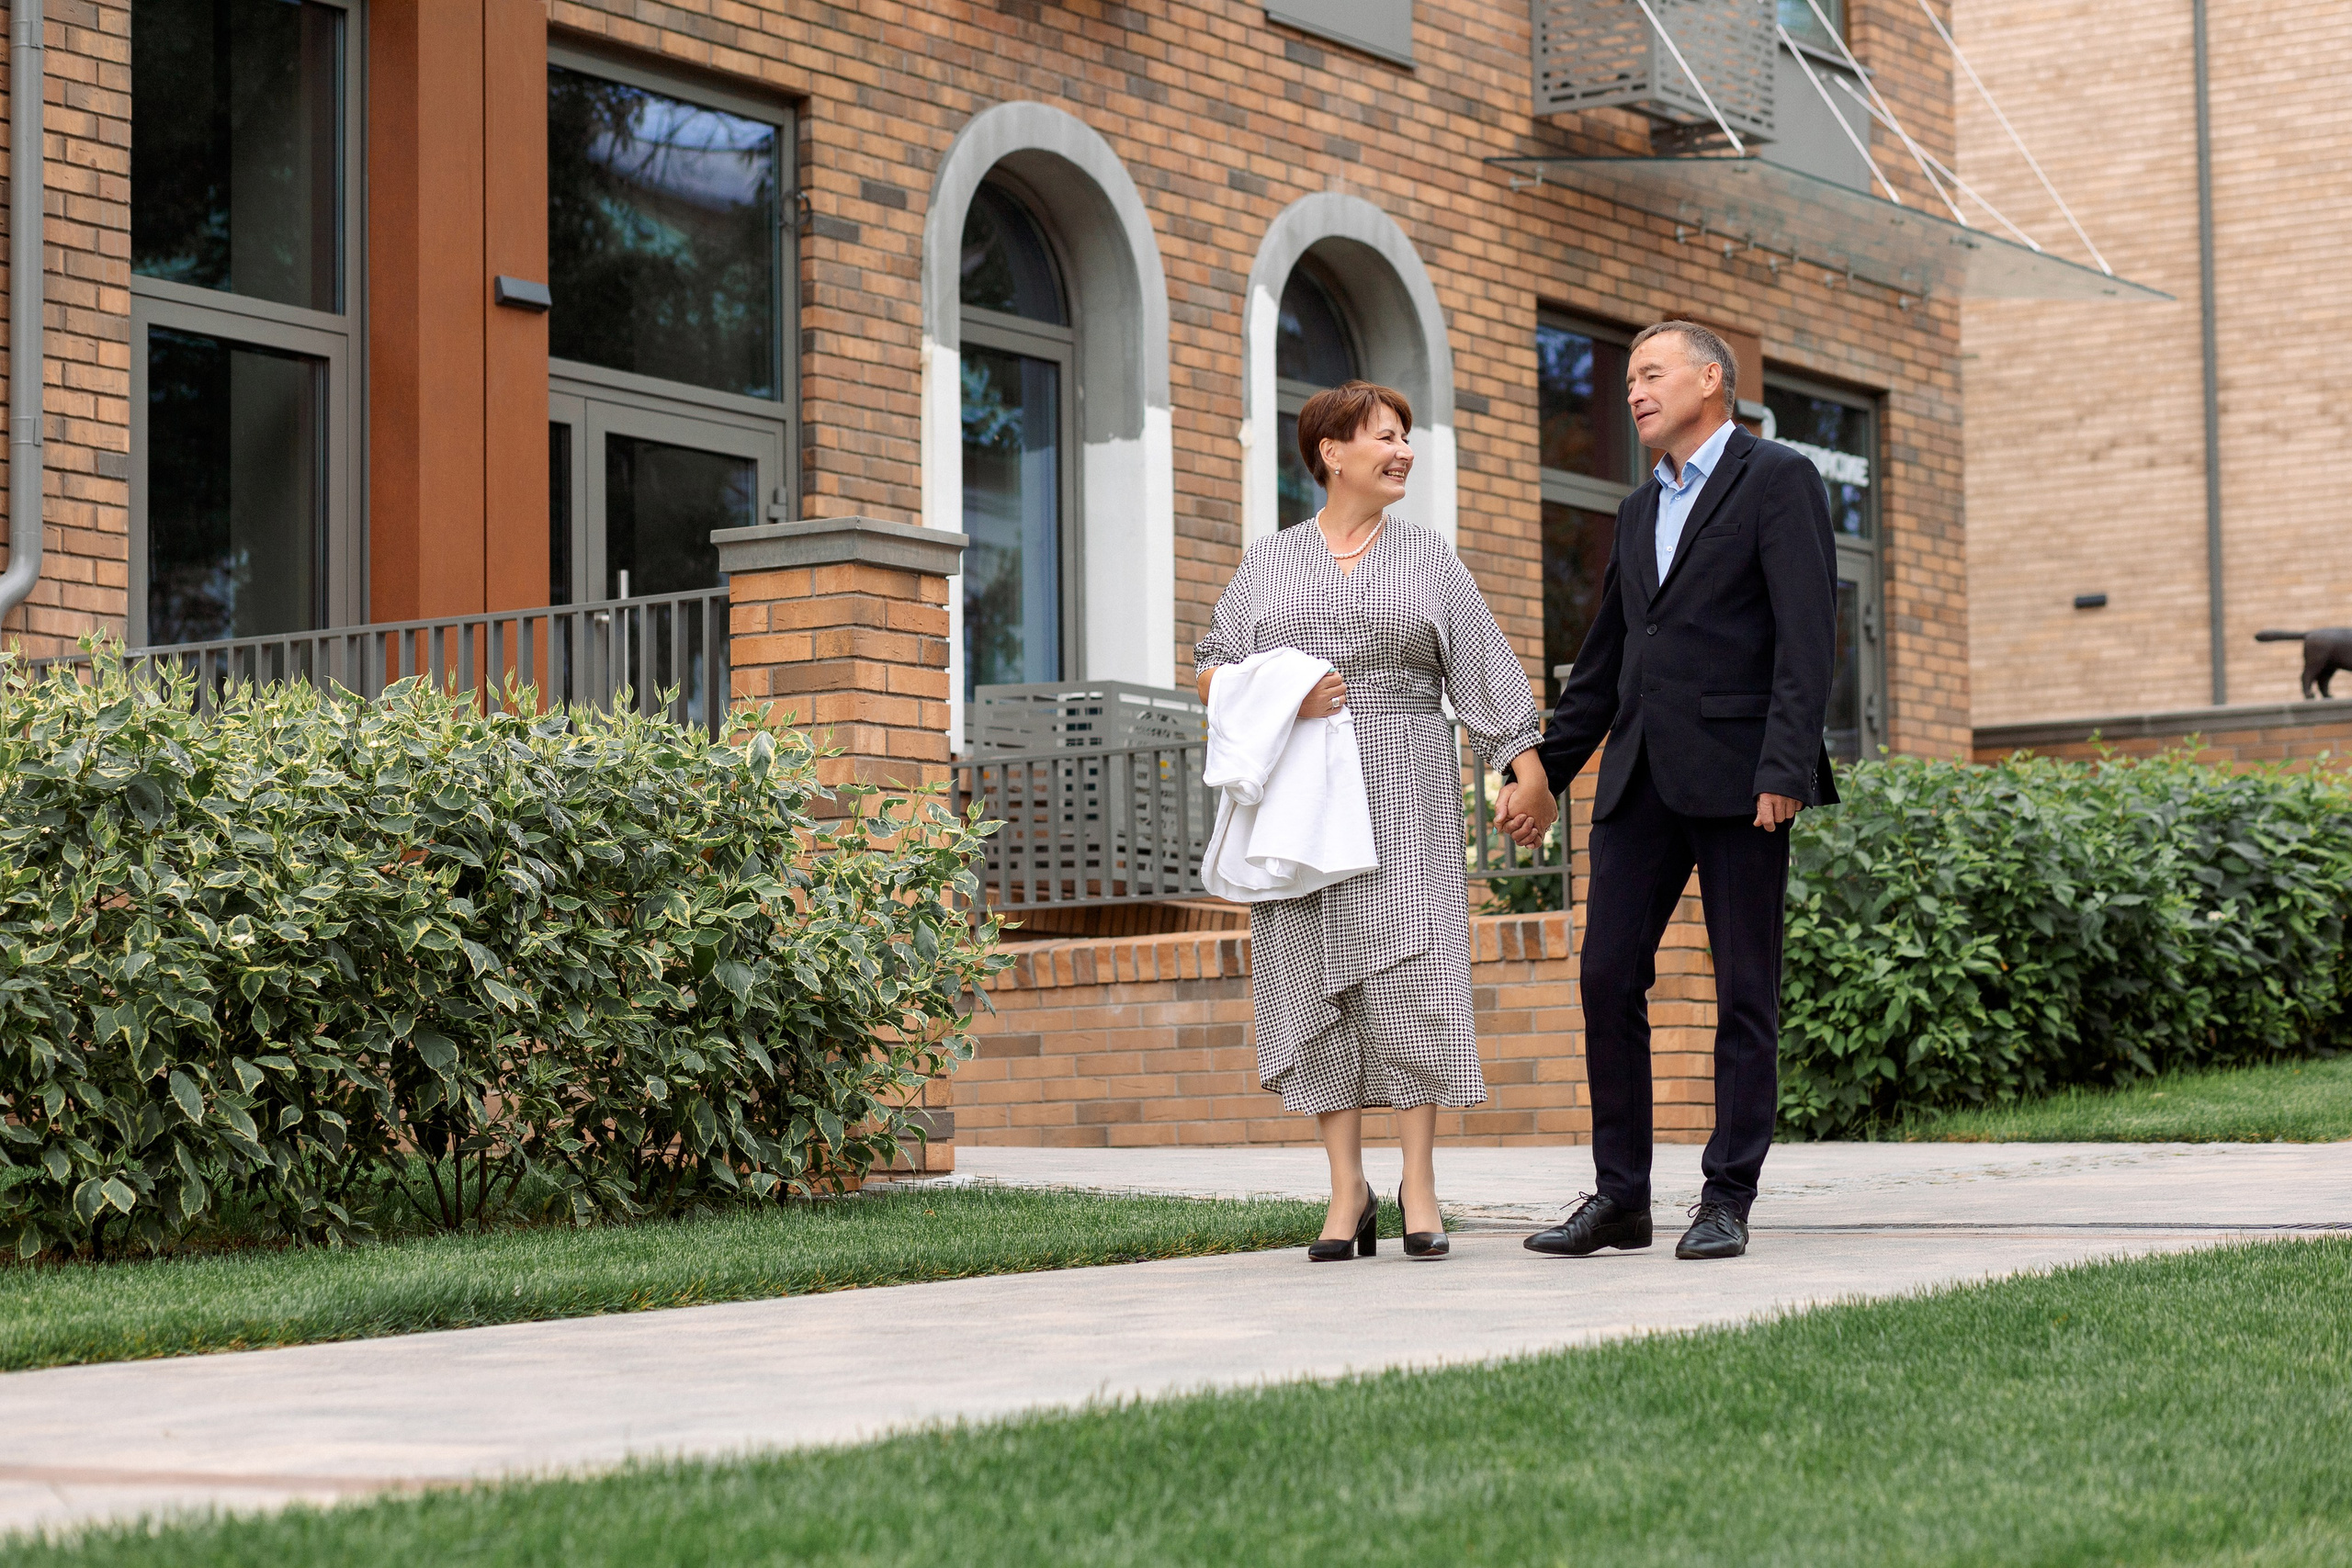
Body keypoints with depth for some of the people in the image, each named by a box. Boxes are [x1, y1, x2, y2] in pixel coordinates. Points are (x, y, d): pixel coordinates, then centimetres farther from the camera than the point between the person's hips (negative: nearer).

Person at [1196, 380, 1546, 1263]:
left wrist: (1530, 775, -3)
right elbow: (1211, 669, 10)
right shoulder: (1269, 564, 12)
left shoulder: (1430, 562, 12)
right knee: (1316, 978, -2)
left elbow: (1486, 675, 7)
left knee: (1409, 973, -9)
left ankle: (1418, 1183, -3)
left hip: (1402, 798, -1)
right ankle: (1348, 1190, 3)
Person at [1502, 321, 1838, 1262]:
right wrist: (1543, 775, 19)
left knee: (1744, 992, -1)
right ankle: (1620, 1197, 7)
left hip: (1737, 776, -7)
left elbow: (1807, 635, -10)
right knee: (1607, 976, 1)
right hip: (1642, 774, 7)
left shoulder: (1777, 480, -1)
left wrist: (1786, 769, -19)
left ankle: (1727, 1201, 4)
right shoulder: (1640, 511, 21)